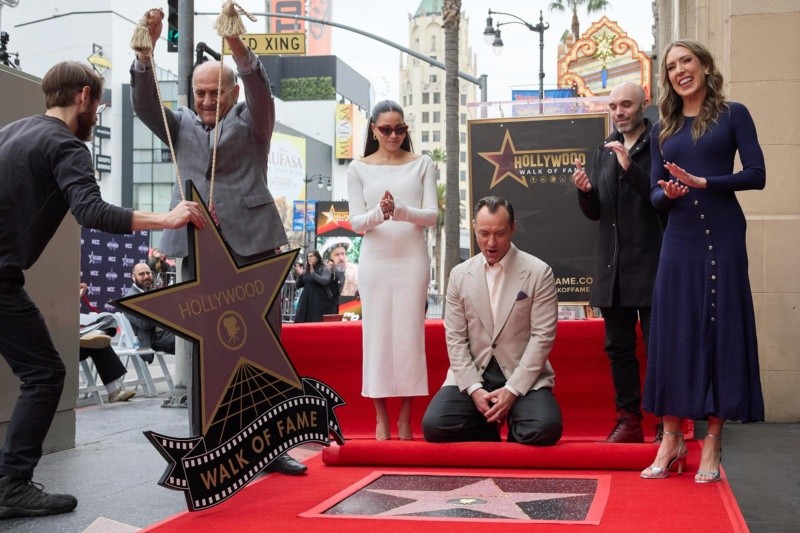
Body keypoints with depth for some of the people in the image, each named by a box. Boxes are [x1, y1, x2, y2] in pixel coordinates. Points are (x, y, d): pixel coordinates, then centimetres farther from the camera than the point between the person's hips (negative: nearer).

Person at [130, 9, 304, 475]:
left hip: (253, 246, -2)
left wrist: (238, 46, -28)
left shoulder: (251, 122, 10)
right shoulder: (182, 127, 16)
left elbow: (261, 91, -9)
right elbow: (145, 104, 1)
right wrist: (146, 49, -15)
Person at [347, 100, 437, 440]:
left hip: (412, 258, 0)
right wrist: (378, 214, -19)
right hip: (375, 259, 0)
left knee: (409, 334, -2)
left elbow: (432, 215, 0)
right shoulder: (359, 169, 7)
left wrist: (401, 212, -19)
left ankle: (405, 419, 4)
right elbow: (356, 223, 2)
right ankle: (381, 419, 5)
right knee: (377, 334, -1)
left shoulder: (422, 165, 7)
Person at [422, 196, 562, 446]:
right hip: (473, 374, 2)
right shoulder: (459, 275, 4)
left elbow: (542, 336, -9)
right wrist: (474, 388, -12)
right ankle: (489, 428, 9)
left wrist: (512, 390, -16)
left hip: (523, 375, -2)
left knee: (545, 429, -29)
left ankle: (512, 418, 7)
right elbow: (456, 338, 2)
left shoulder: (539, 272, -5)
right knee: (434, 426, -20)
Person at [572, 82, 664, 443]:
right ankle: (628, 421, 18)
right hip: (612, 267, 7)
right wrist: (586, 192, -6)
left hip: (651, 264, -6)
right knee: (618, 347, 10)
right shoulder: (602, 153, 15)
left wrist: (631, 168, -21)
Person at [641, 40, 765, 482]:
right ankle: (671, 438, 11)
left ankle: (712, 442, 7)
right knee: (672, 333, 2)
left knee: (720, 331, 0)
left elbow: (756, 175, -6)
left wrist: (702, 182, -16)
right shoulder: (663, 130, 14)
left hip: (722, 238, -3)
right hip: (679, 241, 4)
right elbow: (655, 193, 12)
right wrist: (667, 194, -10)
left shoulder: (733, 115, 3)